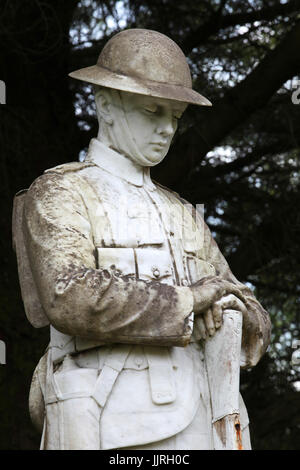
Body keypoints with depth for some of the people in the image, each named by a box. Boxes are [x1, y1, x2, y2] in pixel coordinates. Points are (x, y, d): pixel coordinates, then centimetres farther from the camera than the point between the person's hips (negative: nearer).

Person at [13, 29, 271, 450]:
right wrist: (185, 300, -9)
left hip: (189, 431, 7)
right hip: (110, 434, -7)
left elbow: (250, 325, 22)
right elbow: (70, 300, -17)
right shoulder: (57, 195, 3)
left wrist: (214, 313, -3)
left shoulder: (182, 216, 25)